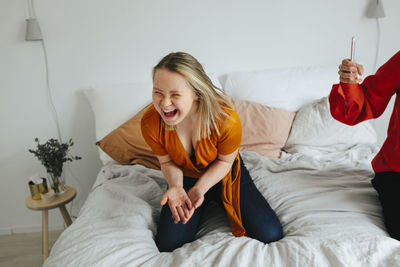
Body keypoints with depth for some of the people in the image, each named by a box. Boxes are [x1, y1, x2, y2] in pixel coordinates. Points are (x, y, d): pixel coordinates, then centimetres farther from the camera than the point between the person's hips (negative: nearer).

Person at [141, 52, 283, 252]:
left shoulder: (226, 119, -34)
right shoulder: (150, 123, -27)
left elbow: (225, 161, -15)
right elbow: (168, 162, -9)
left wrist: (199, 188, -30)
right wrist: (175, 186, -30)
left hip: (224, 175, -1)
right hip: (185, 178, 2)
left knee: (270, 234, -10)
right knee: (168, 245, -11)